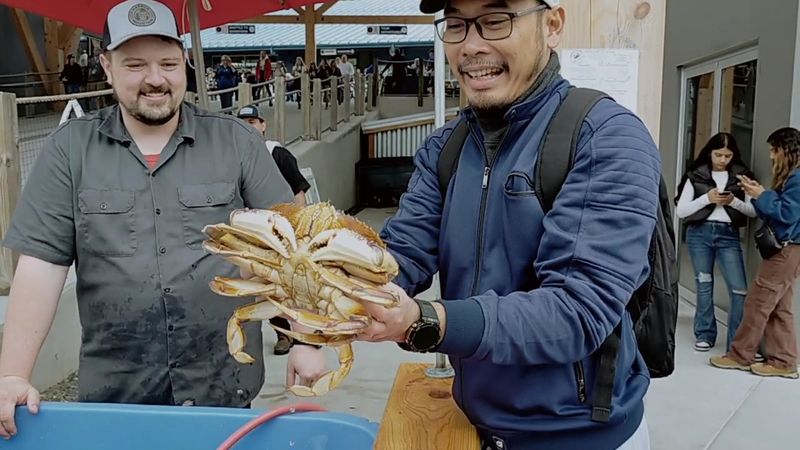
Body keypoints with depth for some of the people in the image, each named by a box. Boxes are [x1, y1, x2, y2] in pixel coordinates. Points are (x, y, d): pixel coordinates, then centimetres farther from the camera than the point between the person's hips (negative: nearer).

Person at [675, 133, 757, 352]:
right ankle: (705, 335, 22)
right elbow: (680, 211, -2)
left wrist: (734, 201, -15)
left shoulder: (741, 175, 6)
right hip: (700, 233, 0)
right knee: (704, 284, 9)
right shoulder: (696, 175, 2)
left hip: (728, 235, 0)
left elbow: (753, 211, 3)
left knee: (740, 289, -7)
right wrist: (706, 198, -13)